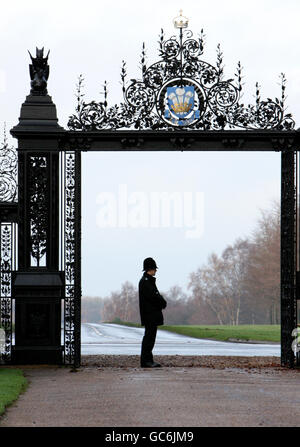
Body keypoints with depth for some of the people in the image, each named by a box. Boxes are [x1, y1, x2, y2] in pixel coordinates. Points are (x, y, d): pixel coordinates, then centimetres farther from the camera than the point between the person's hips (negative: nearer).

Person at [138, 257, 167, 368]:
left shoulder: (149, 280, 18)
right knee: (149, 336, -9)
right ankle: (146, 361, -8)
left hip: (152, 315, 11)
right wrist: (163, 302, -9)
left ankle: (148, 360, 15)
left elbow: (155, 295, 18)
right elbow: (152, 296, -23)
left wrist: (162, 302, -1)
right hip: (149, 314, -11)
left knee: (150, 336, 11)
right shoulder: (145, 281, -14)